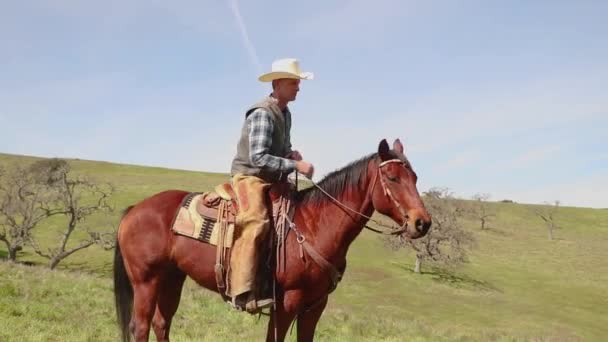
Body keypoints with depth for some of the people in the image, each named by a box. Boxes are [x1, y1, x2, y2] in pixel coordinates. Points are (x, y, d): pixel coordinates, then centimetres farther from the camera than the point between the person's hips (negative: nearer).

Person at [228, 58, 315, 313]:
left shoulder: (285, 114, 13)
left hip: (275, 181, 10)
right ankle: (242, 293, -36)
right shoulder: (262, 113, -16)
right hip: (250, 177, -10)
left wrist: (292, 154, 5)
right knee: (255, 223, -31)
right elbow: (258, 158, -23)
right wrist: (295, 165, -23)